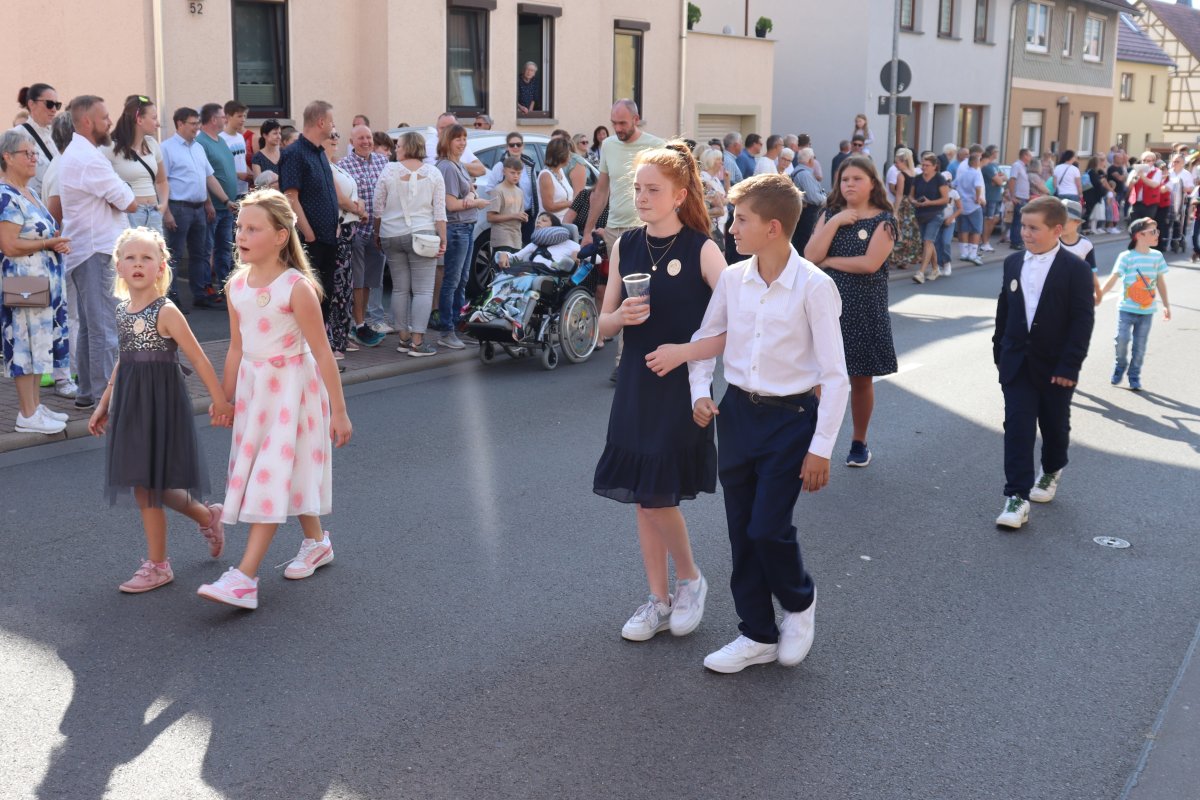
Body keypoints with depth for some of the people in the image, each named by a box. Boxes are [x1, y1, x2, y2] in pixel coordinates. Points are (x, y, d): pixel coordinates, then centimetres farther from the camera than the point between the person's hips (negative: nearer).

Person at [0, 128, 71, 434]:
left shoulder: (27, 193, 13)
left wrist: (58, 243, 5)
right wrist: (49, 243, -15)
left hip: (45, 282, 9)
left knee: (40, 342, 13)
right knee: (27, 342, -3)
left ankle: (34, 405, 22)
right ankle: (27, 415, 4)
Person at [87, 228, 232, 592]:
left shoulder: (166, 312, -14)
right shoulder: (122, 310, 8)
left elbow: (198, 358, -12)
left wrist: (219, 399, -10)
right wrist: (104, 404, 20)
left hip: (161, 402, -7)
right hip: (130, 404, 7)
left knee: (148, 486, -2)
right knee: (142, 485, 10)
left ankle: (157, 565, 14)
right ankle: (207, 515, 33)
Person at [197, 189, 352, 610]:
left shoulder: (297, 287, -19)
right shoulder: (236, 286, 0)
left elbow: (322, 353, -15)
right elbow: (236, 348, 10)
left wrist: (339, 412, -13)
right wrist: (225, 399, 15)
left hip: (292, 386, -7)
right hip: (253, 385, 7)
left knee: (273, 474, -9)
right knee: (279, 471, 16)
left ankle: (244, 578, -12)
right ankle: (316, 542, 37)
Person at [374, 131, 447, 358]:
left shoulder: (389, 170, 0)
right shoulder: (433, 173, 0)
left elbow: (378, 207, 4)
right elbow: (440, 211, -3)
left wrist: (377, 232, 16)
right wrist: (442, 239, -1)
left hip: (392, 235, 2)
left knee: (399, 289, 11)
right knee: (423, 290, -2)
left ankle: (403, 338, 14)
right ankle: (417, 342, -7)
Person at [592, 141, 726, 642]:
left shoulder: (701, 250, -9)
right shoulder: (624, 248, 5)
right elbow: (604, 325, 8)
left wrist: (686, 350, -21)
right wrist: (622, 315, -14)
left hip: (682, 388, -5)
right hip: (636, 384, 5)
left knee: (656, 495, -8)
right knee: (642, 498, 9)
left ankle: (689, 580, 18)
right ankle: (658, 600, 22)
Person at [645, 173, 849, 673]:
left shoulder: (814, 287, -15)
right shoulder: (732, 279, -1)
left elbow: (835, 375, -13)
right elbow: (705, 340, 15)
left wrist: (821, 448, -14)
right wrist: (700, 392, -1)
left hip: (790, 417, -5)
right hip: (737, 411, 5)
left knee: (768, 529, -8)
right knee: (741, 531, 10)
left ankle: (799, 602, 25)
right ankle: (758, 636, 26)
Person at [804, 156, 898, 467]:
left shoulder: (883, 220, -4)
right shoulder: (829, 215, 7)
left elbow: (870, 263, -19)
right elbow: (810, 256, -8)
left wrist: (828, 261, -10)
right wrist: (835, 222, -14)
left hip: (864, 310, -2)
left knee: (861, 378, 9)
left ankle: (859, 442, 26)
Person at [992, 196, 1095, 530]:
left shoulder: (1076, 270, -11)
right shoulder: (1013, 263, 4)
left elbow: (1083, 321, -13)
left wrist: (1069, 366, -17)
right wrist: (999, 352, 11)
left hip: (1055, 366, -3)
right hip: (1017, 362, 3)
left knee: (1054, 425, 15)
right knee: (1017, 427, -6)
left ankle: (1051, 472, 42)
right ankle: (1017, 498, -8)